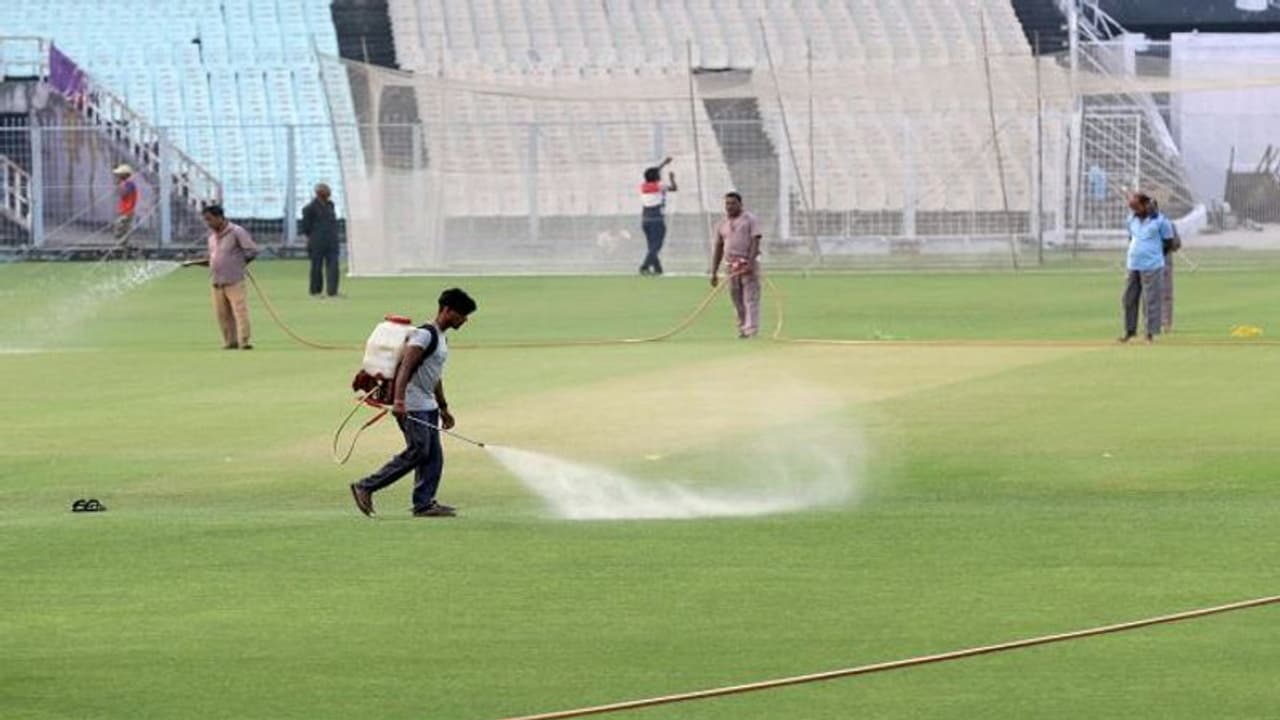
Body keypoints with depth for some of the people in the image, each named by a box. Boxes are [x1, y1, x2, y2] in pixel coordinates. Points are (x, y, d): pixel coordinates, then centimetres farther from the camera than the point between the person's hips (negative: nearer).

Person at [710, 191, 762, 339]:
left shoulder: (749, 220, 1)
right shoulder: (722, 224, 16)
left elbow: (755, 242, -8)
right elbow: (718, 248, 18)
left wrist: (750, 262, -21)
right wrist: (714, 272, 13)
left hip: (748, 263, -6)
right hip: (732, 265, 6)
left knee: (750, 296, -12)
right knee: (737, 299, 6)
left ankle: (751, 329, -18)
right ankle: (742, 328, 11)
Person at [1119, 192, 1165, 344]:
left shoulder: (1158, 221, -7)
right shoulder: (1132, 219, 9)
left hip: (1151, 267, -6)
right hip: (1132, 266, 6)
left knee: (1151, 300, -4)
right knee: (1128, 299, 8)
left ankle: (1151, 333, 1)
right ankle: (1130, 330, 20)